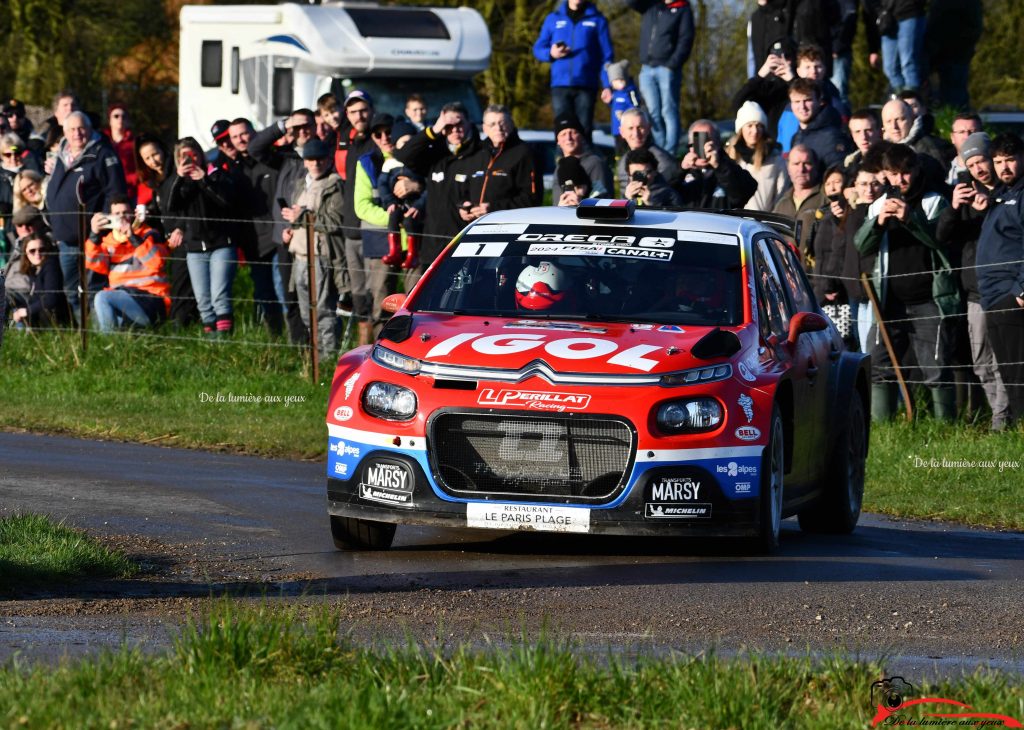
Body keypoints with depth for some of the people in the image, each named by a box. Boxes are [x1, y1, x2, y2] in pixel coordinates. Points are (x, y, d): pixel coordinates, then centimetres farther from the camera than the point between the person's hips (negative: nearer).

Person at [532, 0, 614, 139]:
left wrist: (607, 85, -7)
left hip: (586, 86, -1)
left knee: (584, 130, -3)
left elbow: (606, 55, 2)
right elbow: (538, 49, 14)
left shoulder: (597, 20, 6)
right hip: (560, 85, 1)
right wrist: (551, 53, -9)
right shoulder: (553, 19, 11)